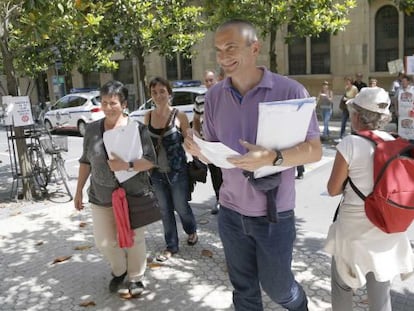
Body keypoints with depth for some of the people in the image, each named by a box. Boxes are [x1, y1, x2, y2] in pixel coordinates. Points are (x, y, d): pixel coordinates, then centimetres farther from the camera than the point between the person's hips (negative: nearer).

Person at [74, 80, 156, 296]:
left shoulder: (137, 128, -7)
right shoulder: (92, 129, 4)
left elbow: (150, 161, -9)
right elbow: (85, 162, 13)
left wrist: (127, 165, -26)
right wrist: (79, 191, 15)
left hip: (133, 196, -3)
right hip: (101, 198, 3)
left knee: (134, 240, 6)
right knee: (105, 242, 8)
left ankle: (136, 278, 32)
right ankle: (119, 271, 39)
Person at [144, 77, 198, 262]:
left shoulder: (179, 116, -9)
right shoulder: (148, 117, 1)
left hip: (177, 171, -3)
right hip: (157, 172, 3)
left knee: (181, 207, 10)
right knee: (165, 210, 13)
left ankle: (191, 231, 42)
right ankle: (171, 246, 30)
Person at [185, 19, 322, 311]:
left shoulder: (290, 91, -13)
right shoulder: (214, 96, 0)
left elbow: (314, 150, -13)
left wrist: (273, 157, -31)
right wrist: (198, 150, -16)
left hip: (274, 213, -3)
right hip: (231, 211, 3)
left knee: (276, 286, 16)